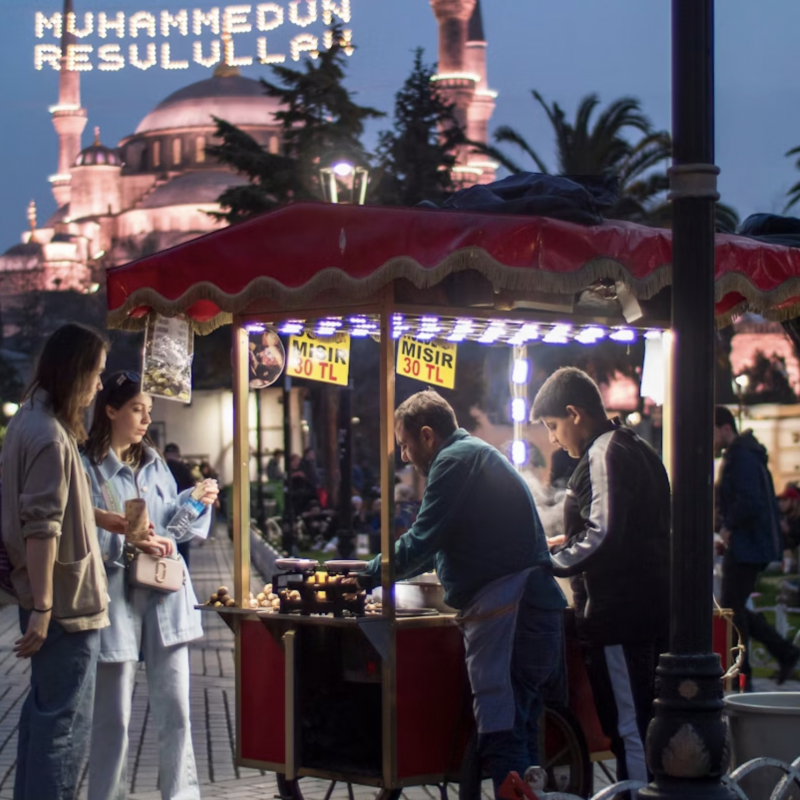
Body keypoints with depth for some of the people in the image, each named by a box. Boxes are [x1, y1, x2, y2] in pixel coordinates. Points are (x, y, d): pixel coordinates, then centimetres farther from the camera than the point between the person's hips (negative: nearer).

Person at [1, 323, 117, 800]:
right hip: (66, 600, -10)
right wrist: (42, 609, -24)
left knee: (44, 708, 18)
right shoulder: (51, 436, -21)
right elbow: (41, 530, -24)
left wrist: (104, 520, 27)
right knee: (67, 722, -4)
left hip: (49, 598, 10)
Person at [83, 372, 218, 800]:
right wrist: (129, 542, -25)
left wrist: (196, 501, 4)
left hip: (165, 597, 6)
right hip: (116, 600, -6)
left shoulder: (153, 463, 15)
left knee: (175, 710, 7)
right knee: (113, 716, 2)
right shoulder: (89, 467, -7)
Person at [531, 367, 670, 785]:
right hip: (649, 610, 10)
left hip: (616, 615, -10)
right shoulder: (635, 449, 17)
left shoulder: (604, 455, -14)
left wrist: (548, 564, -12)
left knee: (629, 731, -7)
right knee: (643, 725, 14)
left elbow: (603, 539, -23)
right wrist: (569, 541, 21)